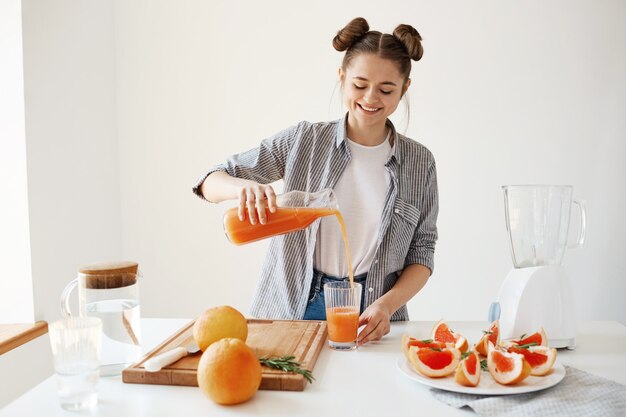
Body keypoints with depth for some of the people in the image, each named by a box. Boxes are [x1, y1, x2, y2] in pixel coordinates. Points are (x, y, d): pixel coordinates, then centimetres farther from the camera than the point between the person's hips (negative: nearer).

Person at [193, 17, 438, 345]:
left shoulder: (419, 163, 4)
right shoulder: (304, 141, 0)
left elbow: (421, 254, 7)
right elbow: (211, 180, 1)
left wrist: (387, 305, -12)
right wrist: (243, 187, -23)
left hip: (368, 317, 1)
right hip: (291, 309, 0)